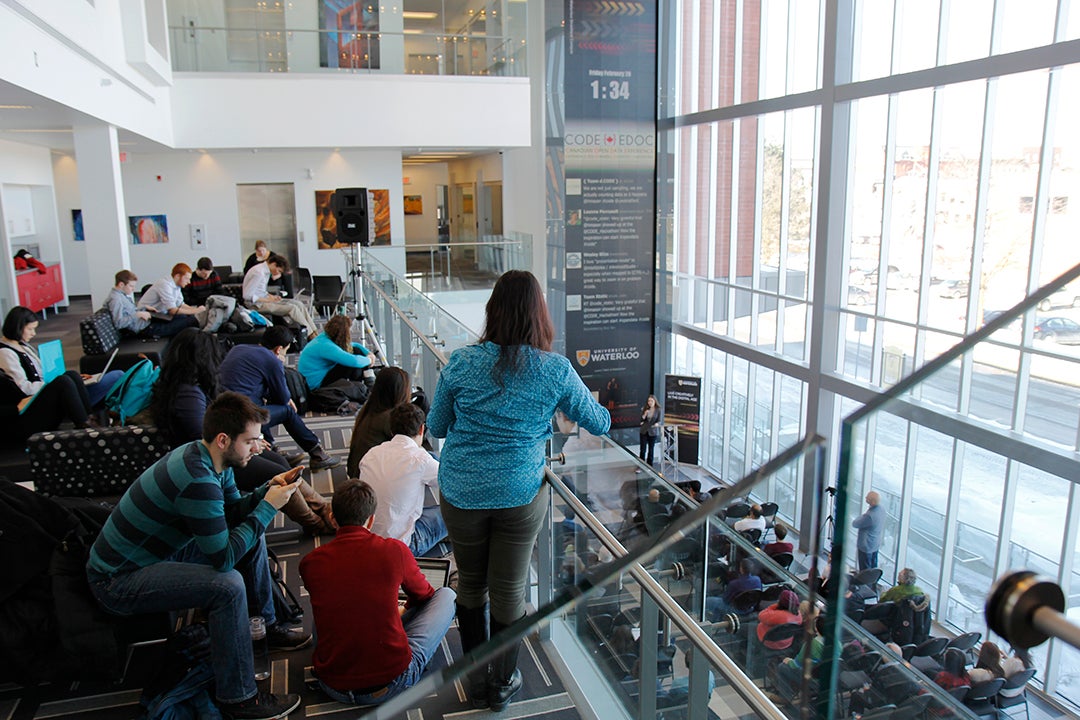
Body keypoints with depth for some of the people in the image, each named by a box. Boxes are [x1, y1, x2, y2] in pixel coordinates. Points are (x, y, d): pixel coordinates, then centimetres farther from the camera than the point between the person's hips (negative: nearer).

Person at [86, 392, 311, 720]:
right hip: (117, 580, -10)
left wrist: (267, 490, -9)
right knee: (228, 585, -29)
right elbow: (224, 557, -31)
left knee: (252, 539, 8)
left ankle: (267, 625, 24)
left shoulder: (211, 458, -4)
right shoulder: (197, 480, -33)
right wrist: (268, 507, -25)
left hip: (159, 551, 10)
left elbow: (232, 512, 8)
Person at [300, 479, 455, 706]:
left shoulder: (310, 563, -3)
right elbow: (424, 594, 12)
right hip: (392, 683, -4)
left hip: (333, 686, 4)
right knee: (447, 595, 13)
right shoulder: (393, 550, -10)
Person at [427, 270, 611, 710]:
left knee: (470, 583, 20)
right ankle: (503, 683, 33)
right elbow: (599, 423, 4)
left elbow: (435, 427, 3)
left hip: (461, 493, 1)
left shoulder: (461, 363, -10)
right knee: (509, 590, 14)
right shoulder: (556, 371, -11)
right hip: (520, 495, -1)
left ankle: (476, 678, 37)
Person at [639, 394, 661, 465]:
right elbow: (641, 420, 0)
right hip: (644, 431, 1)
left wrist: (657, 424, -23)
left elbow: (658, 420, -2)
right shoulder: (645, 409, 1)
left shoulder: (658, 410, -4)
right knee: (642, 449, 1)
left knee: (651, 449, 6)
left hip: (653, 432, -1)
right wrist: (644, 414, -17)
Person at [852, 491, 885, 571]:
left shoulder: (869, 516, -35)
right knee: (873, 568, 22)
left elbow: (855, 524, -19)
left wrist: (862, 515, -6)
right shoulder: (881, 509, -7)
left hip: (866, 547, -8)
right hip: (876, 545, 8)